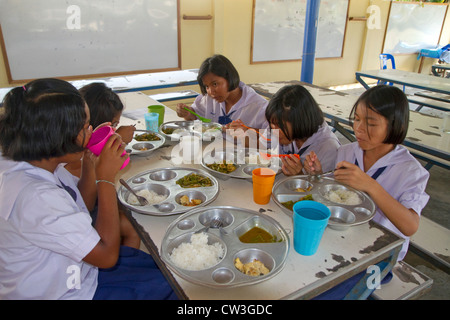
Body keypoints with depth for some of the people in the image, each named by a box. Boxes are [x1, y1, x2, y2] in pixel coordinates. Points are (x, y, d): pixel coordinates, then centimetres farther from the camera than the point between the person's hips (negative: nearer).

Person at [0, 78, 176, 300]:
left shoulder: (37, 161, -9)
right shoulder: (35, 198, -36)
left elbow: (79, 210, 5)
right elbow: (106, 254, -27)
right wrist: (106, 178, -25)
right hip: (67, 292, -8)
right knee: (171, 286, 3)